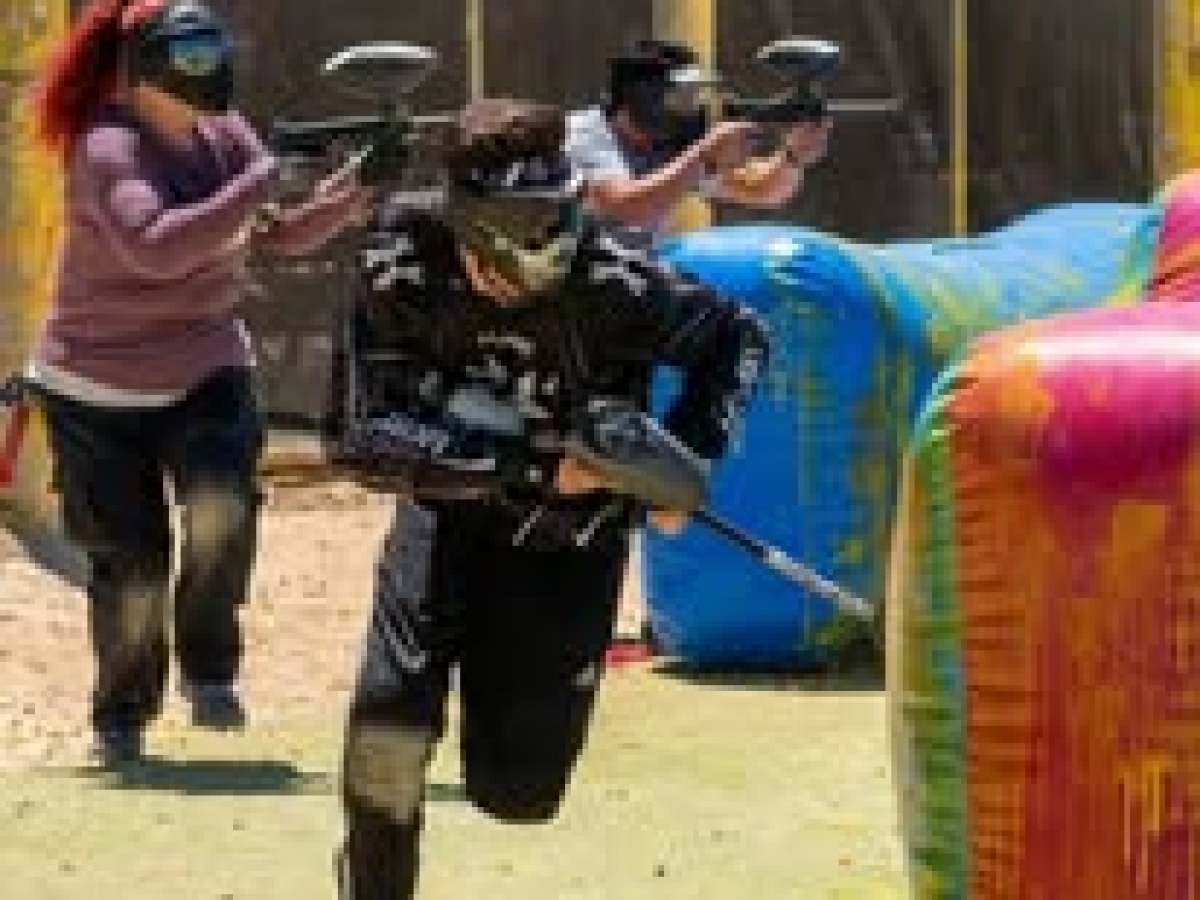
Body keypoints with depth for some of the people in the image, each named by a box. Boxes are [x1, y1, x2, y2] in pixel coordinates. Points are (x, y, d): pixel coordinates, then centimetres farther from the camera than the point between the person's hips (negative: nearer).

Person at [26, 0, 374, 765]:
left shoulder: (223, 134, -2)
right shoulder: (108, 151, -22)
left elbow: (281, 234, 0)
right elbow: (156, 247, -37)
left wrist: (346, 202, -21)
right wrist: (266, 181, -36)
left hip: (206, 372, 4)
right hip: (100, 390, -4)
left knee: (223, 508, -22)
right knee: (131, 564, 1)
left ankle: (209, 669, -2)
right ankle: (122, 717, 23)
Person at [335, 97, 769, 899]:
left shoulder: (602, 282, -24)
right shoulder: (404, 271, -22)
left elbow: (738, 338, -8)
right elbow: (375, 432, -27)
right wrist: (540, 467, -35)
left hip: (571, 539, 0)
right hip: (451, 511, 0)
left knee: (517, 788, 0)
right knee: (389, 726, -23)